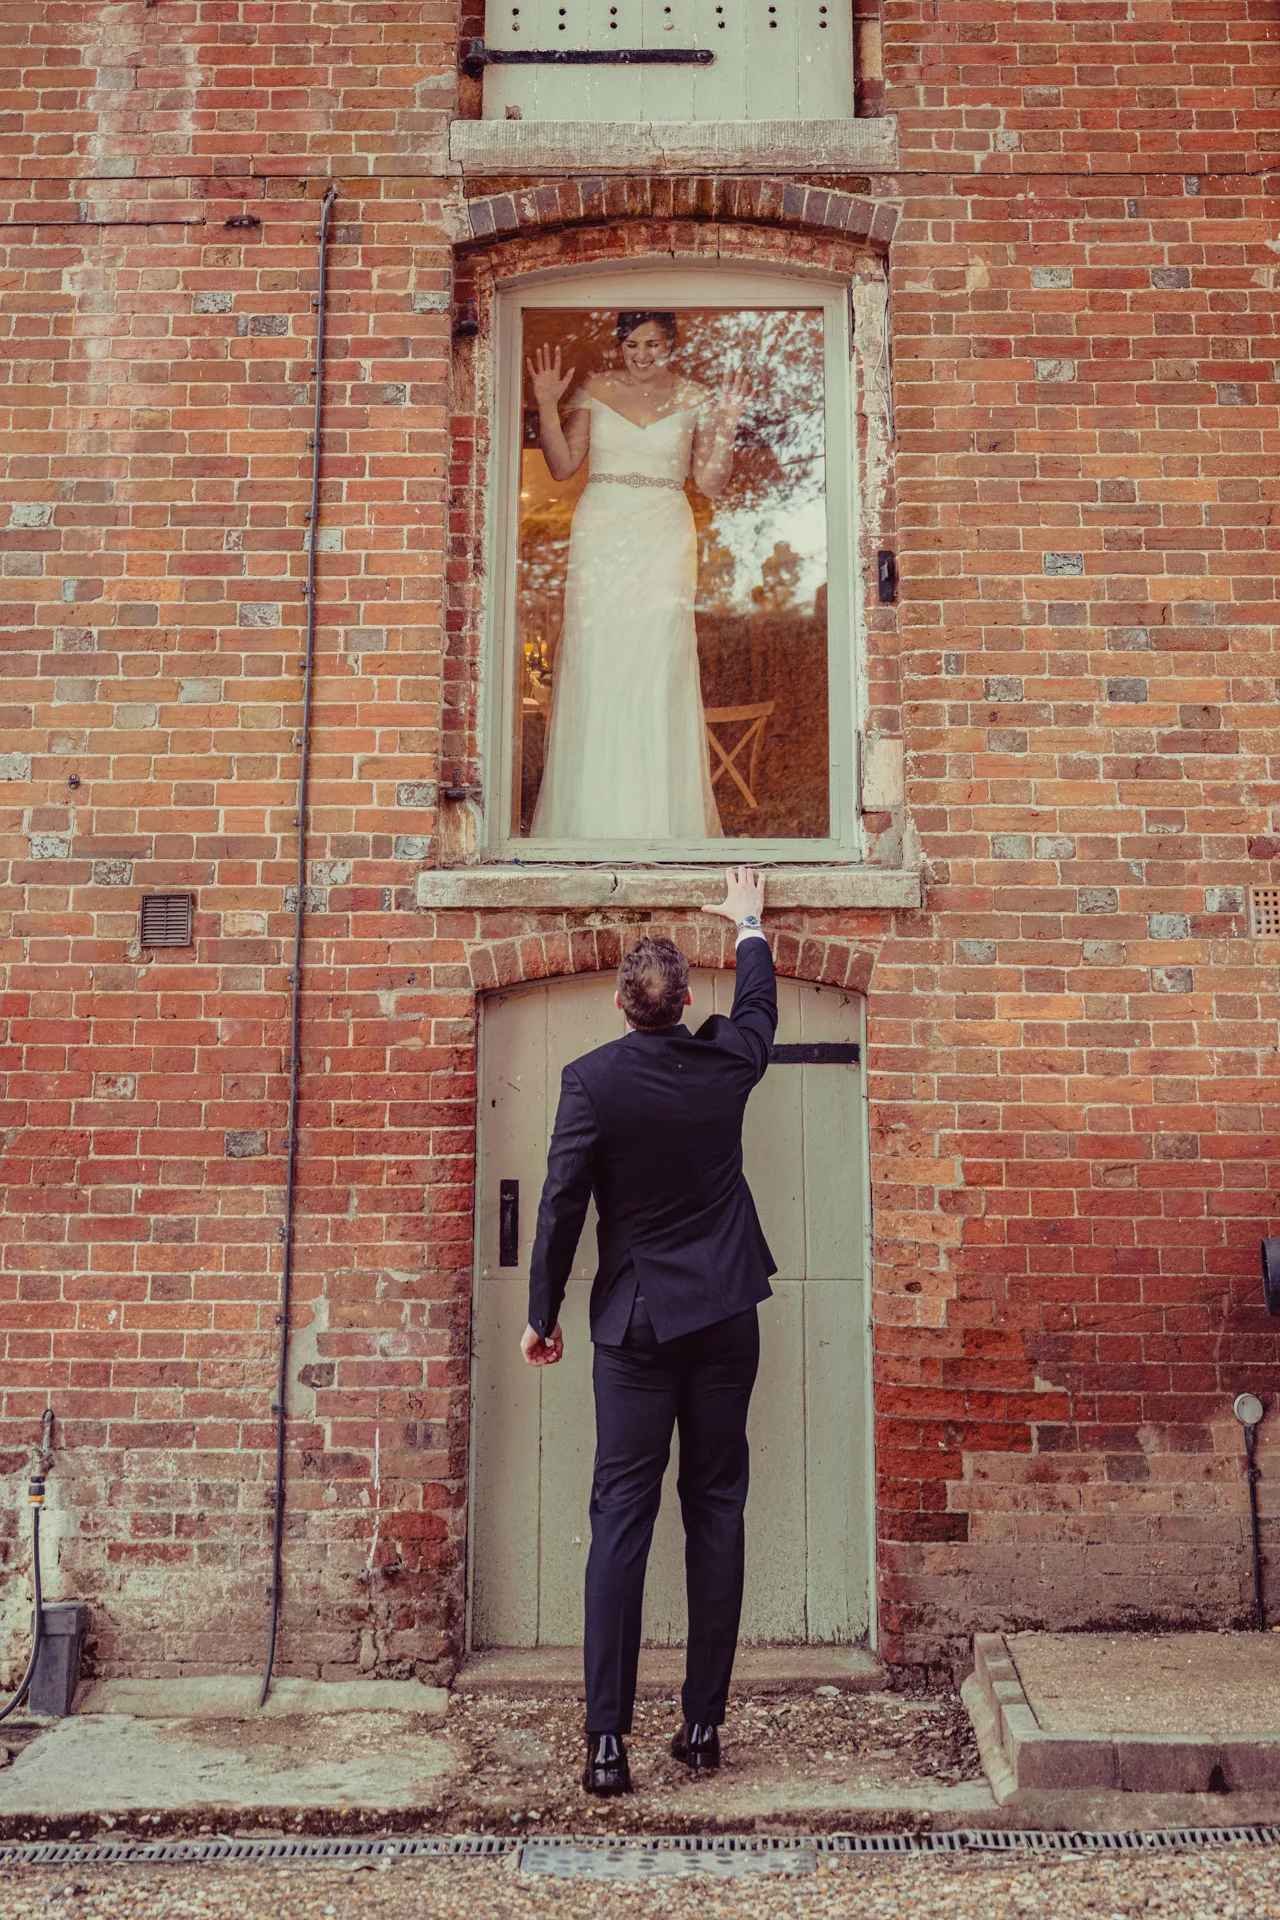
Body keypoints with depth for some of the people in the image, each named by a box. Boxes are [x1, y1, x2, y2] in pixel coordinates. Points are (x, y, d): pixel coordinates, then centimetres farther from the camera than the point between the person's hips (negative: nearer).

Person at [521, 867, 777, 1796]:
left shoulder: (592, 1079, -10)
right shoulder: (724, 1064, -2)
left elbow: (561, 1206, -8)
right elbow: (759, 1009, 22)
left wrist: (542, 1315, 3)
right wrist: (750, 926, 38)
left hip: (636, 1321, -2)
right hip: (726, 1318, 3)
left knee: (621, 1519, 0)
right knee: (716, 1513, 9)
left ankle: (607, 1740, 0)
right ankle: (704, 1723, 16)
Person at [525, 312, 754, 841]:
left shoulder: (695, 398, 9)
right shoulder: (594, 390, 10)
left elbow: (711, 483, 6)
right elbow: (563, 465, 7)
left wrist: (726, 424, -6)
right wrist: (547, 405, -3)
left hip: (664, 540, -1)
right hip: (600, 537, 1)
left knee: (657, 666, -6)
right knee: (593, 666, -4)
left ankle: (660, 816, 0)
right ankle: (592, 814, 3)